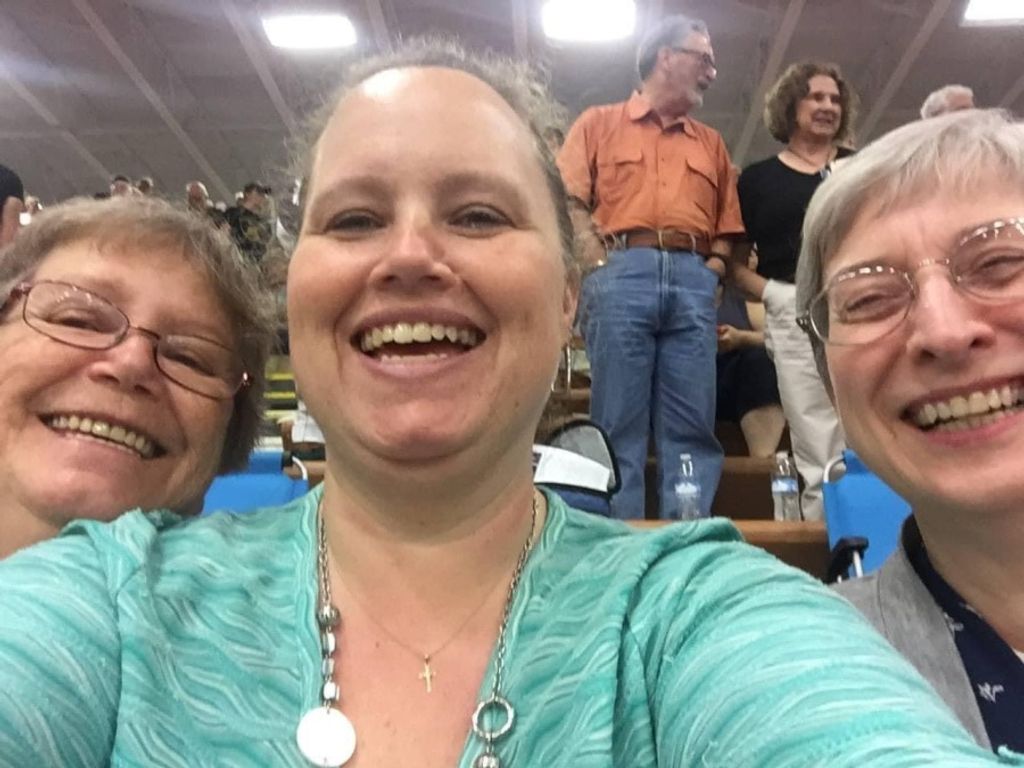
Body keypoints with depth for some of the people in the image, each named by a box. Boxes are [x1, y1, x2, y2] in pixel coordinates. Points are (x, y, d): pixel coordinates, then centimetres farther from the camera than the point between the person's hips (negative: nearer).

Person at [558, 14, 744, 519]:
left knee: (692, 426, -3)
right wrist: (600, 265, -9)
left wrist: (711, 271, 3)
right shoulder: (599, 123, 17)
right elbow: (568, 201, 4)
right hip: (622, 272, -3)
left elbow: (726, 224, 22)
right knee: (619, 424, -6)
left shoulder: (710, 143, 27)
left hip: (693, 280, 4)